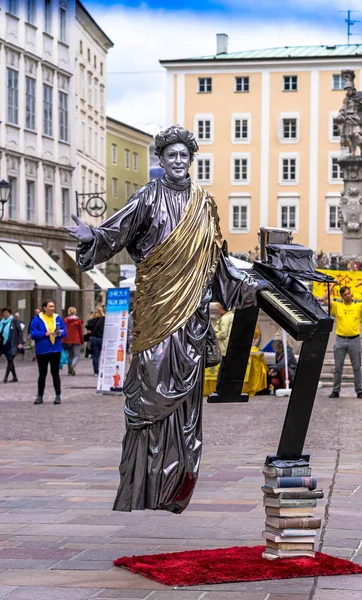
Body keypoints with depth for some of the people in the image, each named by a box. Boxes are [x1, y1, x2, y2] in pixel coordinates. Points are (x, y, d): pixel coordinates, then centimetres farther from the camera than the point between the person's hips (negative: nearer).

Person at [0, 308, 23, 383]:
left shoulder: (14, 320, -5)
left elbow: (20, 331, -6)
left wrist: (20, 343, -12)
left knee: (10, 360, -12)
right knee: (9, 360, 9)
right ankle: (15, 377, 17)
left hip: (13, 344, -7)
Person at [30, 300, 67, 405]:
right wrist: (45, 334, -19)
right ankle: (40, 396, 13)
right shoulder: (37, 319, -4)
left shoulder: (58, 318, 6)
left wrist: (60, 333, -15)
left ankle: (58, 396, 8)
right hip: (42, 350, -2)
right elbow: (33, 333, -8)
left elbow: (64, 331, 7)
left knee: (55, 373, 5)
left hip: (55, 350, 2)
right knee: (42, 374, 5)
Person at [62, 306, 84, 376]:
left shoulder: (65, 320, 2)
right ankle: (72, 365, -28)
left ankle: (70, 370, 11)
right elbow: (81, 332, -1)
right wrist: (82, 341, 9)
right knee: (77, 355, 0)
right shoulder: (78, 321, -4)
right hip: (76, 340, -3)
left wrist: (63, 341, 11)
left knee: (70, 355, 15)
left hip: (67, 341, 3)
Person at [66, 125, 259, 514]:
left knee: (185, 389, 2)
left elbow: (216, 256, 22)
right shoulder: (149, 197, 3)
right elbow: (116, 231, -8)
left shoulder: (204, 204, 14)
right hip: (155, 304, -4)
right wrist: (91, 237, -27)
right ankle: (144, 487, -4)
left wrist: (247, 285, 22)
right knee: (152, 386, -9)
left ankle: (175, 487, 7)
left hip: (191, 307, 4)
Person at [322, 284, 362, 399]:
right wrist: (332, 286, -2)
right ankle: (335, 391, 10)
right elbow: (324, 299, -4)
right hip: (340, 340, 0)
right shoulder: (337, 306, 5)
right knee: (338, 367, 4)